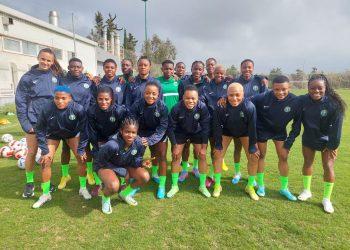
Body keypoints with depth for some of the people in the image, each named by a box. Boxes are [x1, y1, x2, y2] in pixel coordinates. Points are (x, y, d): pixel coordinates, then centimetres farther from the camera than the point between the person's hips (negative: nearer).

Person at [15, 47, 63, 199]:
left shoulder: (57, 76, 3)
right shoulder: (28, 77, -2)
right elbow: (20, 102, -2)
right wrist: (25, 123, -9)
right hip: (34, 120, -1)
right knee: (32, 152, 7)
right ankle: (29, 182, 26)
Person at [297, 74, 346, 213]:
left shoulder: (334, 103, -22)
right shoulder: (302, 101, -17)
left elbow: (336, 126, -17)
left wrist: (333, 146, -15)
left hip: (326, 140, -2)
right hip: (308, 138, 3)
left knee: (328, 167, -3)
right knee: (307, 162, 13)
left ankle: (326, 199, 15)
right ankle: (306, 191, 33)